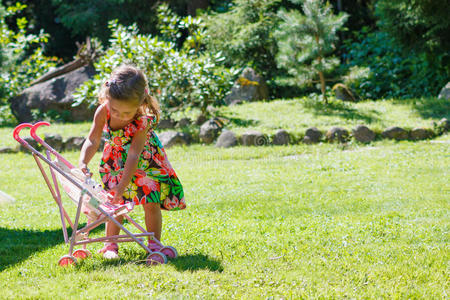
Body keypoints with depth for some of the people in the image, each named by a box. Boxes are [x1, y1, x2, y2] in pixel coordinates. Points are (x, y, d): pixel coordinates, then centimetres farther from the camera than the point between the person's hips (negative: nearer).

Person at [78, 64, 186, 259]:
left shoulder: (143, 121, -37)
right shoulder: (103, 111, -28)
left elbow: (133, 156, -38)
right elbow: (92, 141, -24)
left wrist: (122, 186, -43)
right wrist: (83, 163, -42)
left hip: (145, 161, -3)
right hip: (116, 161, 3)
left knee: (151, 203, -6)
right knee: (116, 202, 3)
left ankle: (154, 245, 8)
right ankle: (110, 245, 13)